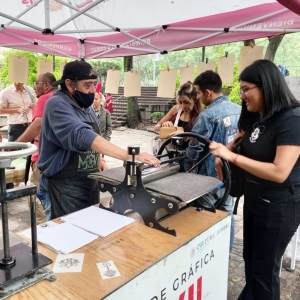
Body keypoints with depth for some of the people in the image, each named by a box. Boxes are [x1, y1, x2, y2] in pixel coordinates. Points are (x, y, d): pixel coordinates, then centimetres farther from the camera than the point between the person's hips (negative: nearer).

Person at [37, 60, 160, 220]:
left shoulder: (86, 105, 7)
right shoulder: (57, 105, -19)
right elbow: (82, 136, -33)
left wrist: (98, 159, 1)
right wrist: (130, 156, -39)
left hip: (89, 184, 8)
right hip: (65, 188, -8)